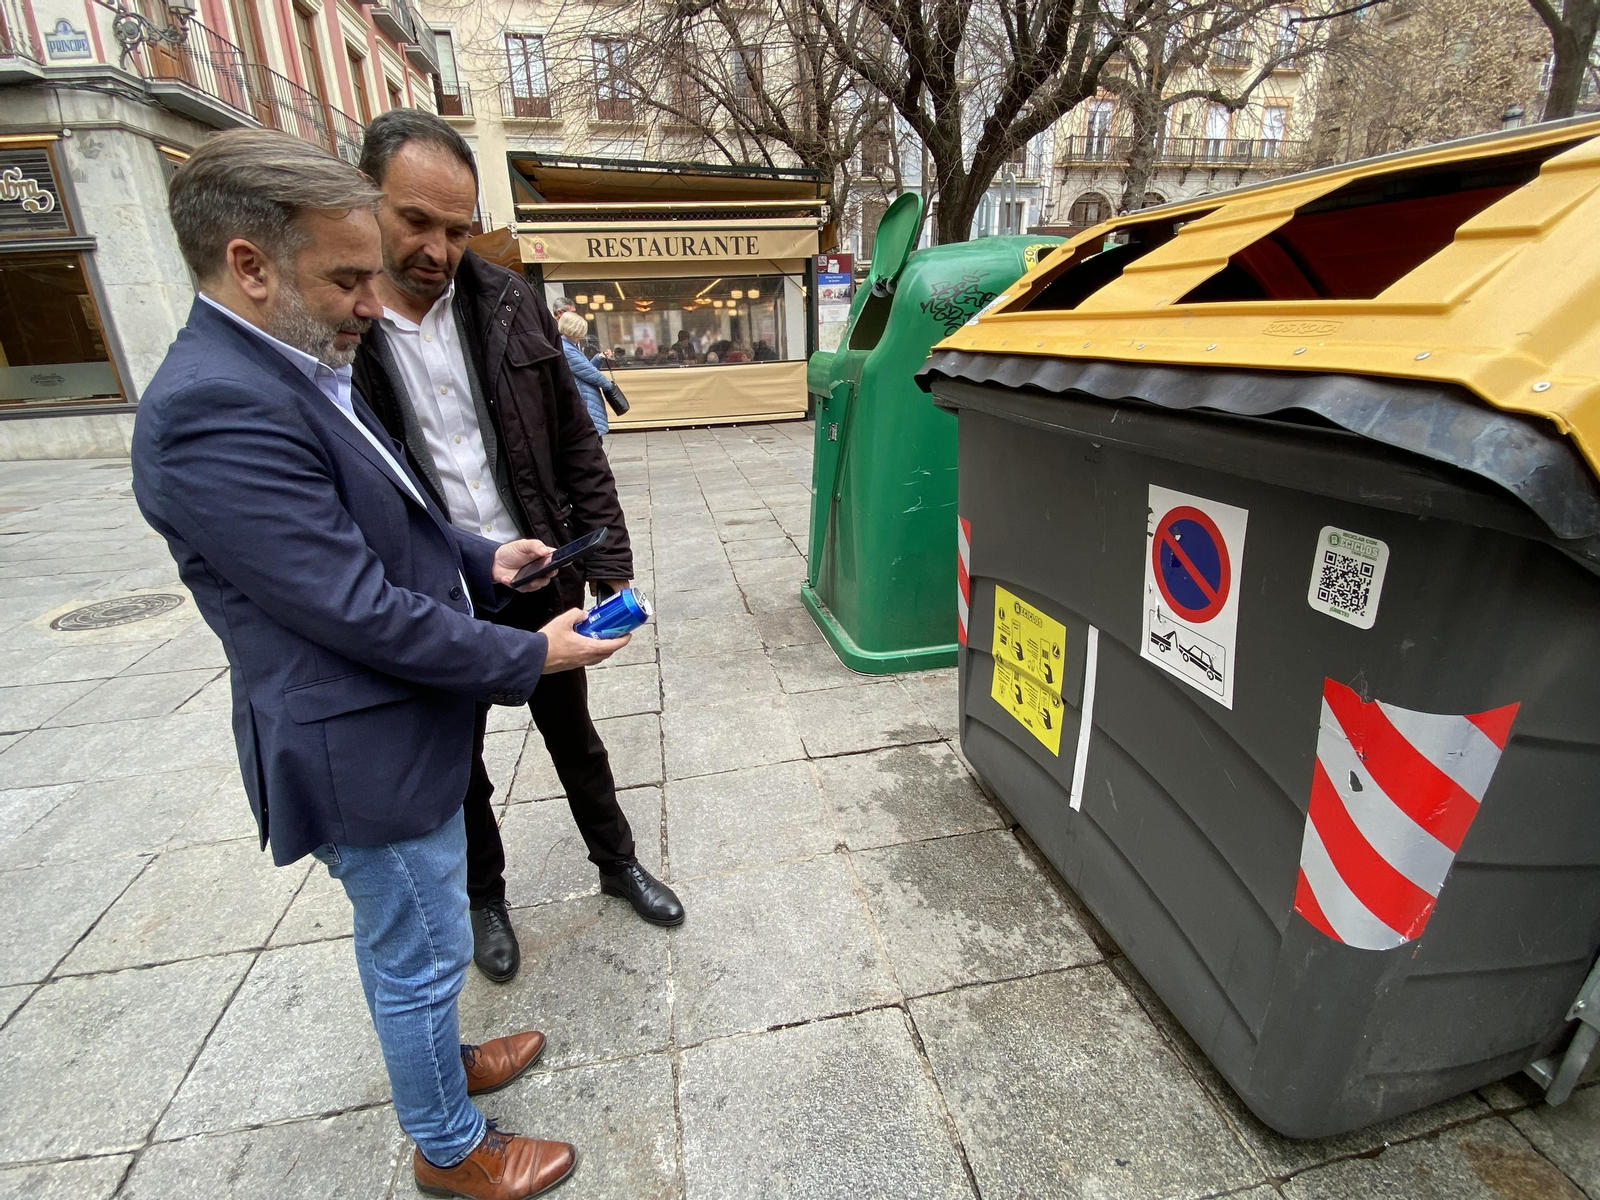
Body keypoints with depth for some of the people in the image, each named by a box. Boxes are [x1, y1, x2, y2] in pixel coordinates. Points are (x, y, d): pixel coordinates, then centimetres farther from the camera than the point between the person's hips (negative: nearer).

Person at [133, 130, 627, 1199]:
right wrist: (530, 657, -17)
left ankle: (434, 1060, 53)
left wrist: (479, 560, 2)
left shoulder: (292, 372, 7)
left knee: (399, 945, 28)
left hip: (397, 723, 9)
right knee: (424, 956, 13)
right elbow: (362, 611, -27)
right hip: (364, 754, -9)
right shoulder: (215, 411, -26)